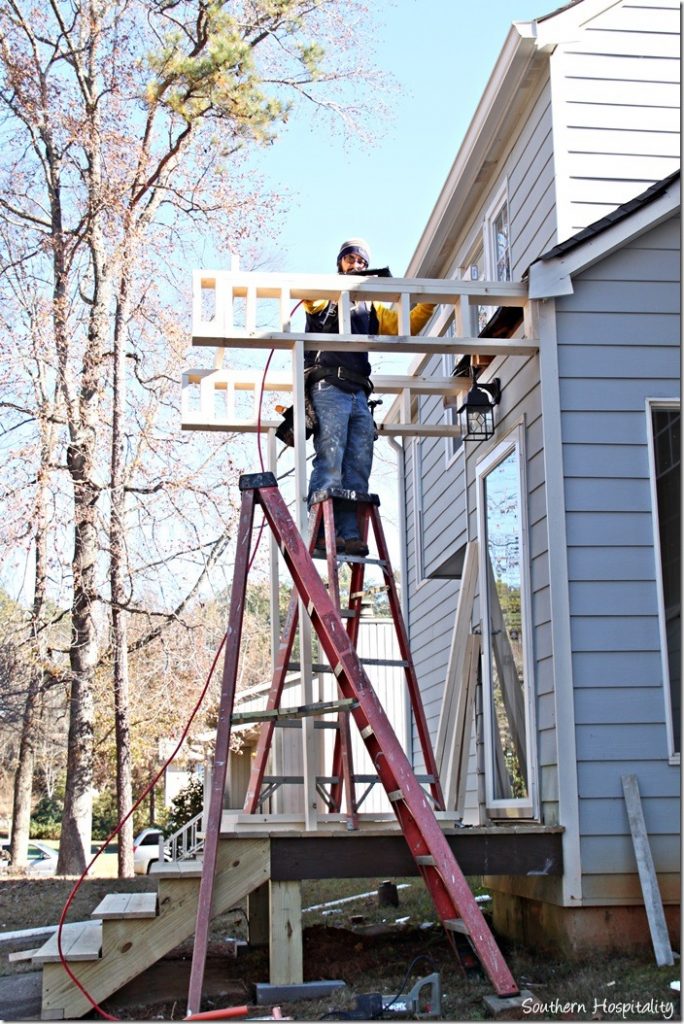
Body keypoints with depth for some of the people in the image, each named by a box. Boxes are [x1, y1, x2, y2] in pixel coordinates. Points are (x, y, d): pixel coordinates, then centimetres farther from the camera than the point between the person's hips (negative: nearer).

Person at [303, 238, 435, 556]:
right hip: (328, 388, -6)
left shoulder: (371, 307, 29)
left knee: (358, 470, -4)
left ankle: (350, 535, -7)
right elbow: (309, 296, -10)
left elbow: (406, 326, 27)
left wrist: (428, 304, 15)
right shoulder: (325, 295, 14)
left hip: (359, 395, 6)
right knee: (329, 463, -16)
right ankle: (322, 532, -21)